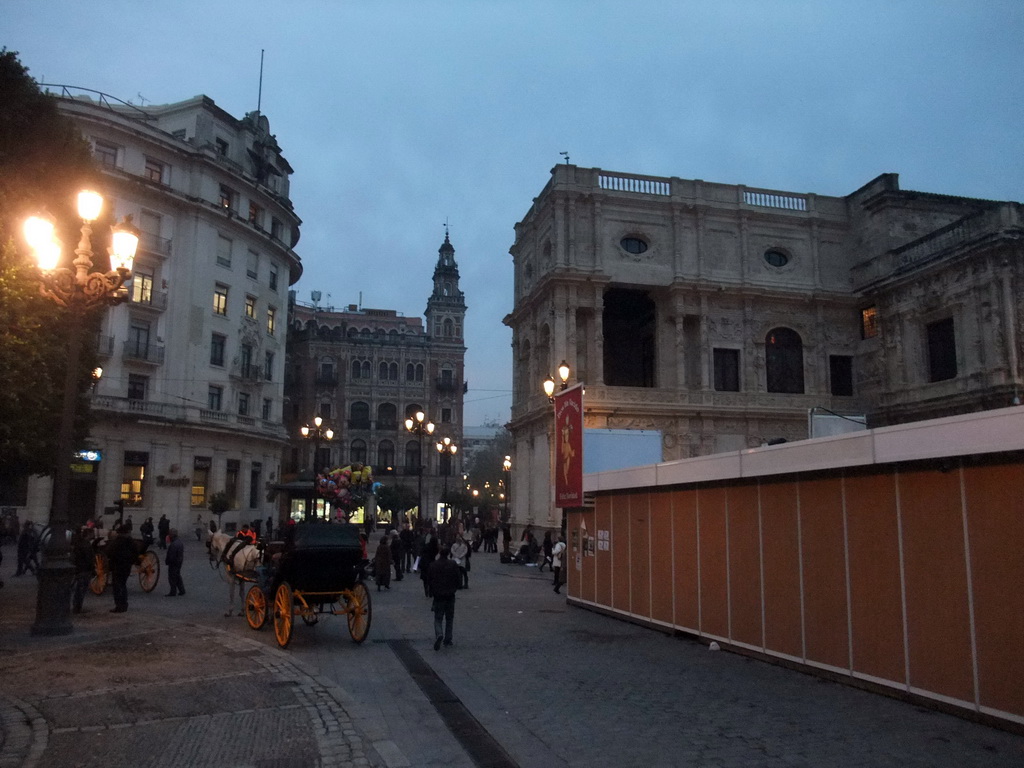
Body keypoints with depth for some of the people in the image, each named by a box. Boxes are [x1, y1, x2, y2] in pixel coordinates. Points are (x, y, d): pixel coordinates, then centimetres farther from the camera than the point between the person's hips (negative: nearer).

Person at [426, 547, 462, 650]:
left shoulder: (432, 565, -5)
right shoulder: (453, 564, -6)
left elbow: (428, 580, 0)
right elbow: (459, 580, -5)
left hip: (438, 595, 0)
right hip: (450, 595, 0)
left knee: (438, 618, 5)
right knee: (449, 618, 15)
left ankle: (439, 634, -20)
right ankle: (447, 639, 16)